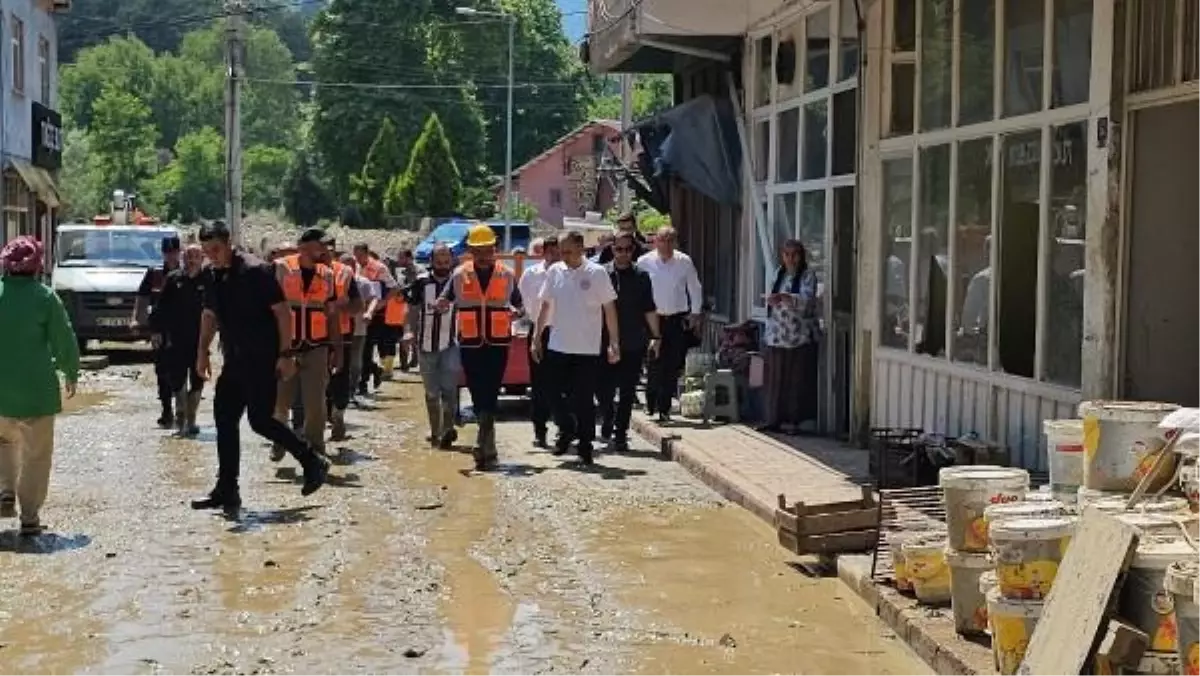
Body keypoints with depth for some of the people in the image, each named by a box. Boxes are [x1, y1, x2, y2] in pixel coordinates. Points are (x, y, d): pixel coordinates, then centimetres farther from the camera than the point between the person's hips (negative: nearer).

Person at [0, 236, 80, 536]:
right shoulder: (44, 297, -9)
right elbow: (65, 341, -5)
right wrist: (70, 373, 12)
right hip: (36, 390, -3)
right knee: (36, 454, 7)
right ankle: (29, 517, 7)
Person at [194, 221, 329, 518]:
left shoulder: (256, 270, -15)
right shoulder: (211, 274, 7)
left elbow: (283, 311, -15)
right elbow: (209, 315, 20)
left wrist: (286, 354, -18)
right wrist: (203, 351, 14)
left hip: (263, 359, -8)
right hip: (235, 359, 8)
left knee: (260, 419, -10)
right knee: (225, 418, 5)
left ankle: (313, 463, 8)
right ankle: (226, 491, 11)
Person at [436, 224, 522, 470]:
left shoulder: (507, 275, 4)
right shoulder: (460, 275, 4)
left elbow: (517, 304, 13)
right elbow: (446, 300, 7)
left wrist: (514, 311, -9)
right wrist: (443, 305, -16)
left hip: (498, 343, -1)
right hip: (470, 344, 1)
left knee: (490, 395, -7)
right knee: (477, 395, 6)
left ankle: (483, 446, -6)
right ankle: (488, 447, 18)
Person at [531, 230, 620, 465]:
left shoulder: (597, 273, -6)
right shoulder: (555, 271, 3)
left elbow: (609, 309, -3)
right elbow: (546, 306, 12)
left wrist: (614, 343, -7)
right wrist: (537, 338, 9)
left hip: (588, 348, -3)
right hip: (558, 346, 3)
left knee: (584, 400, 0)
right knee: (557, 393, 9)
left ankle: (585, 445, 12)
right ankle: (567, 431, 33)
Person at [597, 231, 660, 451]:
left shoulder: (641, 277, 5)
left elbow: (649, 310, 7)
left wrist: (654, 337, 1)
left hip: (633, 344, 1)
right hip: (605, 343, -1)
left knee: (627, 393, 3)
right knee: (603, 389, 3)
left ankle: (620, 435, 11)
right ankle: (607, 422, 30)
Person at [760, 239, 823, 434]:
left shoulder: (808, 275, -4)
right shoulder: (779, 273, 14)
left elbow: (806, 300, -21)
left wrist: (783, 297, -35)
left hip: (801, 337, -5)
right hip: (777, 336, 5)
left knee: (798, 381, -4)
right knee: (774, 379, 4)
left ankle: (794, 420, 3)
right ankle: (774, 419, 11)